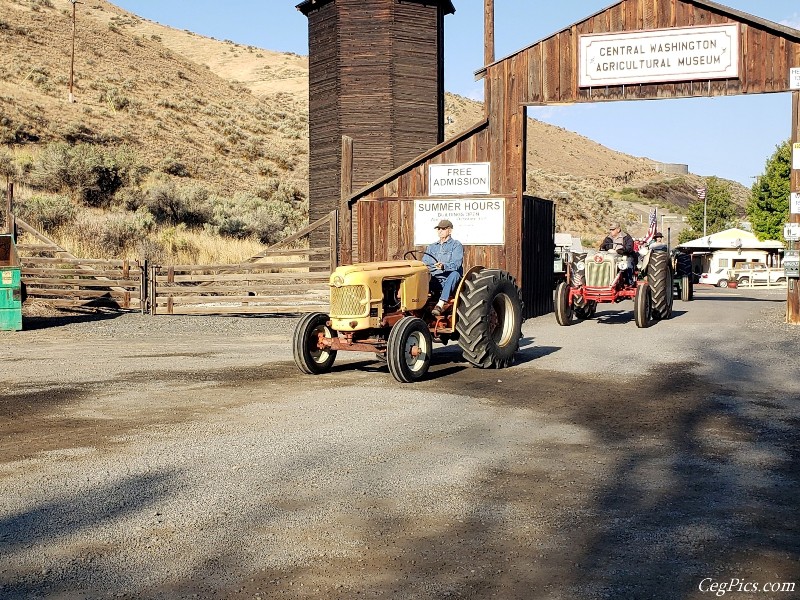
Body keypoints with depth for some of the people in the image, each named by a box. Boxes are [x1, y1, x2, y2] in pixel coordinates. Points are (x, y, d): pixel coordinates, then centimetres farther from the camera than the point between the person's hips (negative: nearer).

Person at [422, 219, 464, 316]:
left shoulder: (456, 245, 4)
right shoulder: (431, 247, 22)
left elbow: (456, 264, -13)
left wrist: (444, 266, -34)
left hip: (449, 280, -4)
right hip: (434, 280, 5)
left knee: (455, 273, -38)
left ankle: (440, 304, -47)